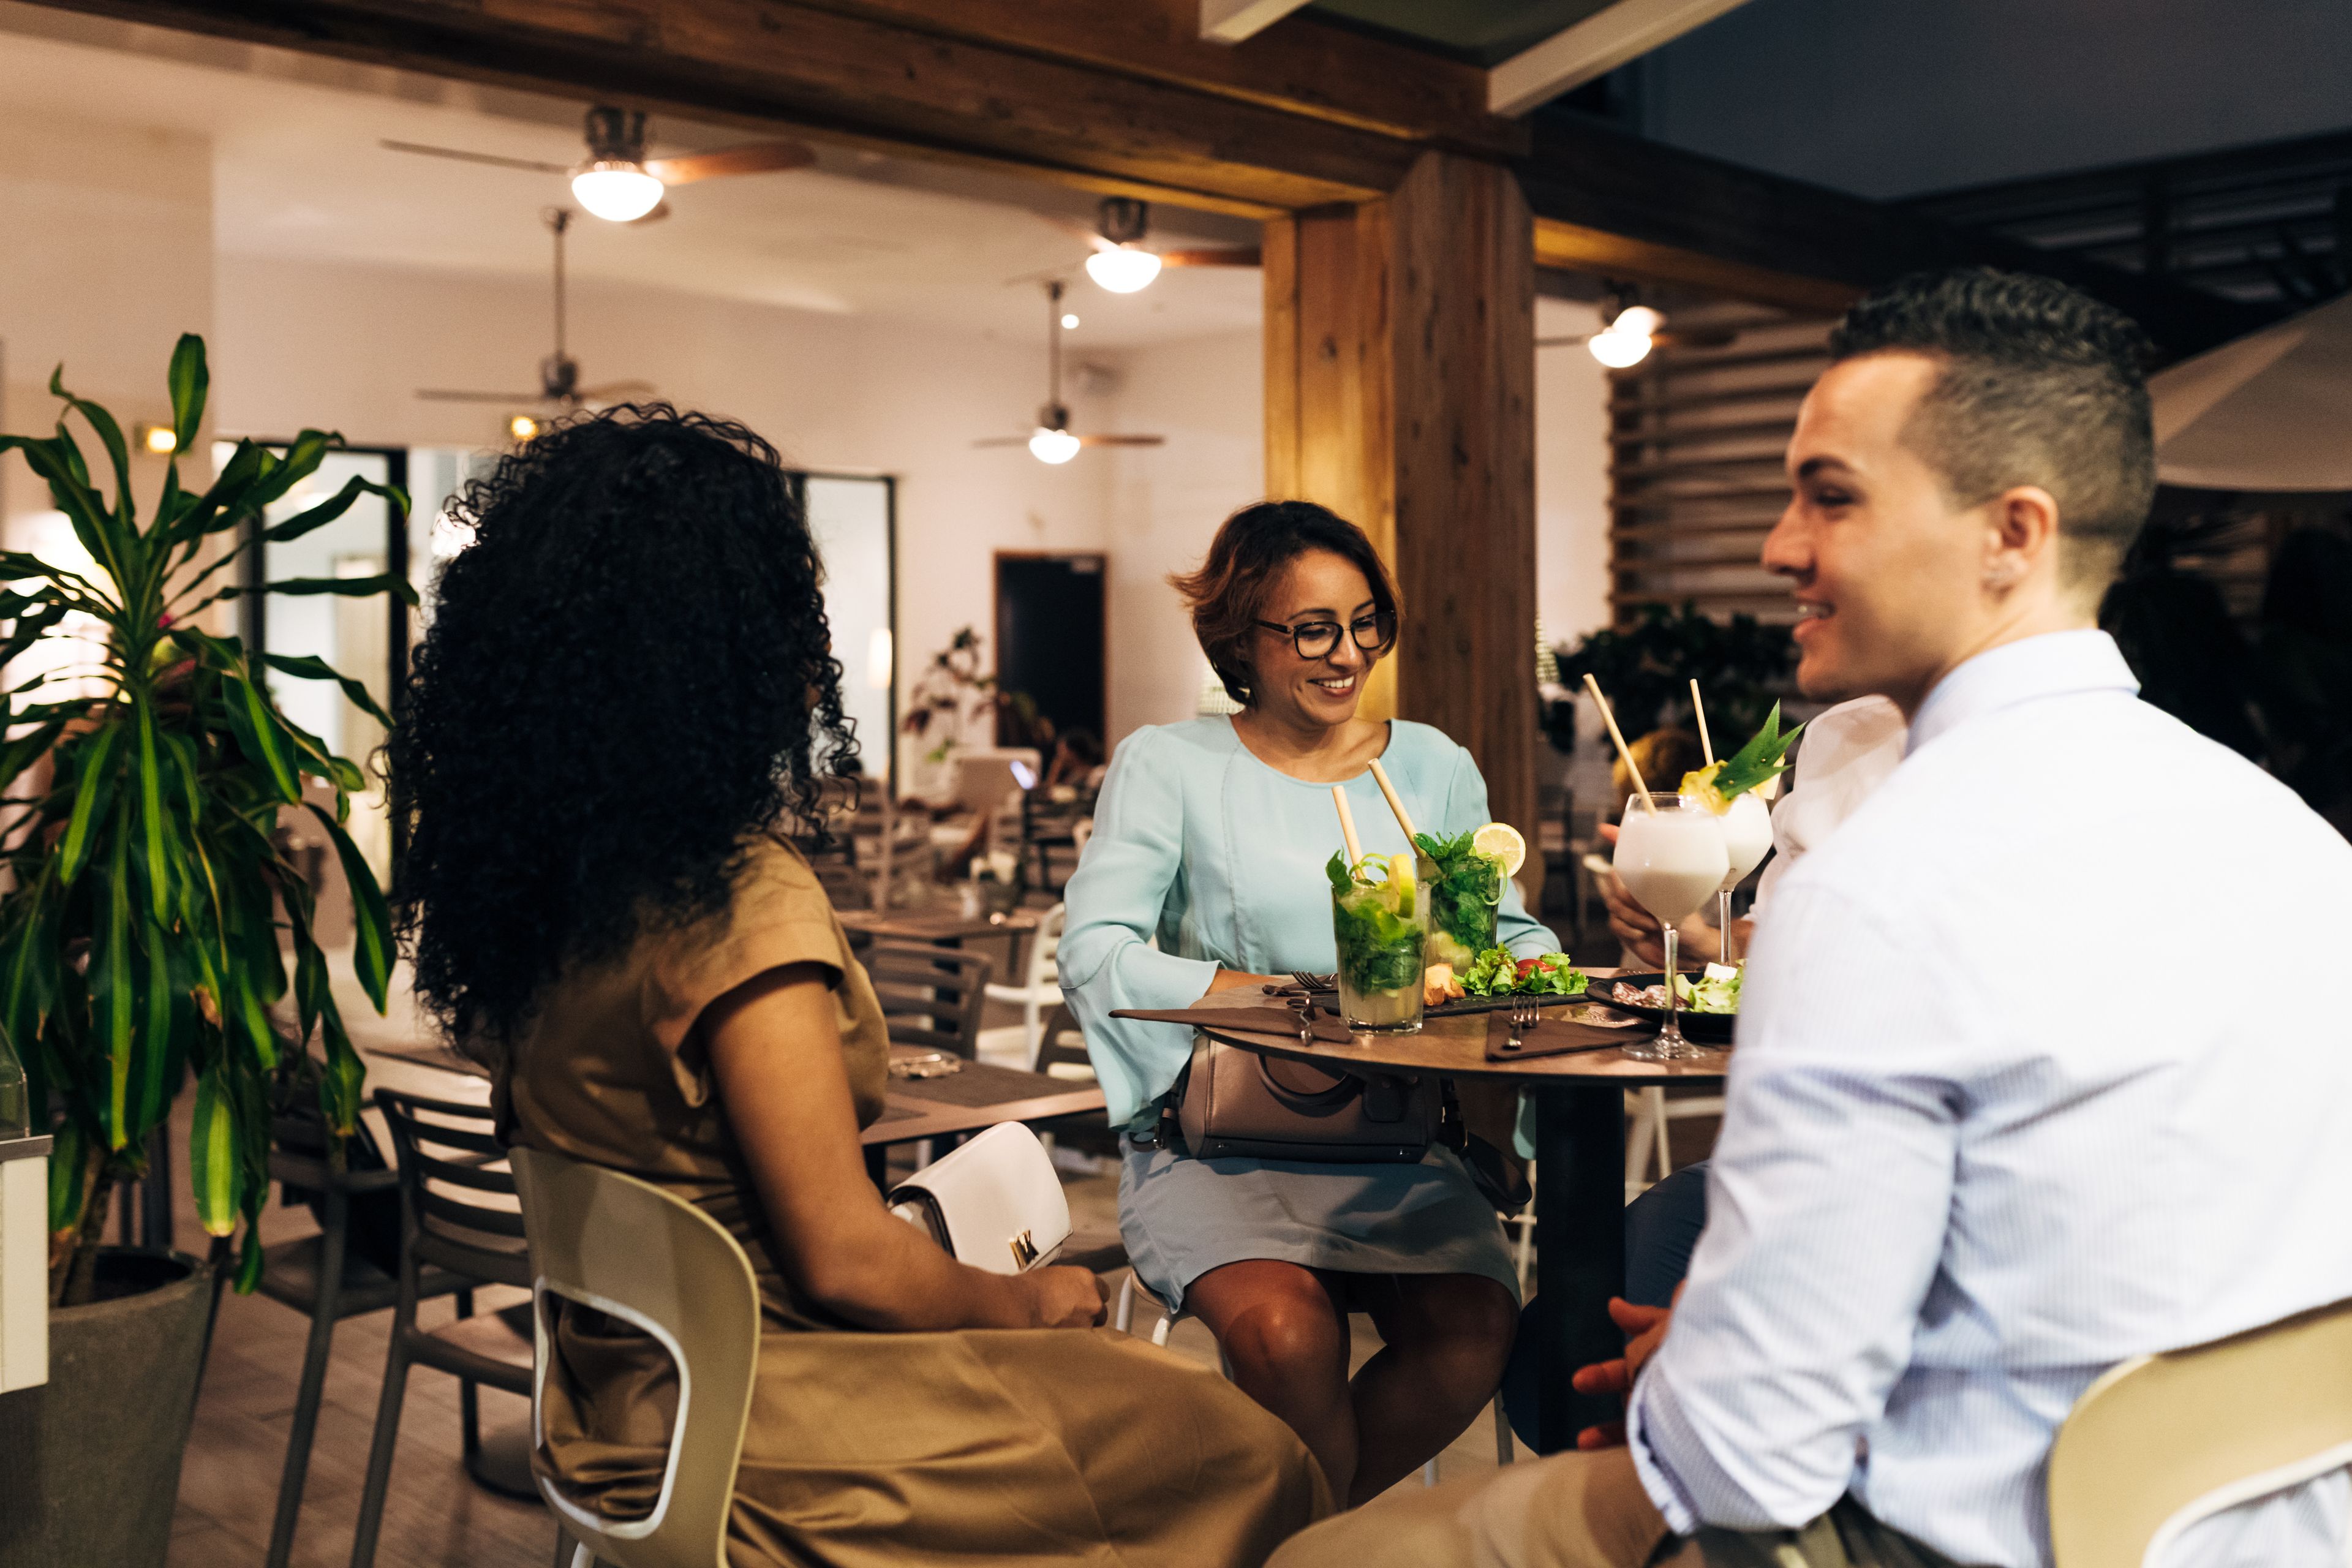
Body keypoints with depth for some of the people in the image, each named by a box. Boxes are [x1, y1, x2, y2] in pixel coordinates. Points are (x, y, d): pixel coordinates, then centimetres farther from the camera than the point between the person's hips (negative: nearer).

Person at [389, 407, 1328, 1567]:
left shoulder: (541, 870, 1)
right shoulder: (745, 899, -25)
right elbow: (848, 1262, -23)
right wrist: (1035, 1302, -4)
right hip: (748, 1421, -9)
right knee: (1243, 1460, 4)